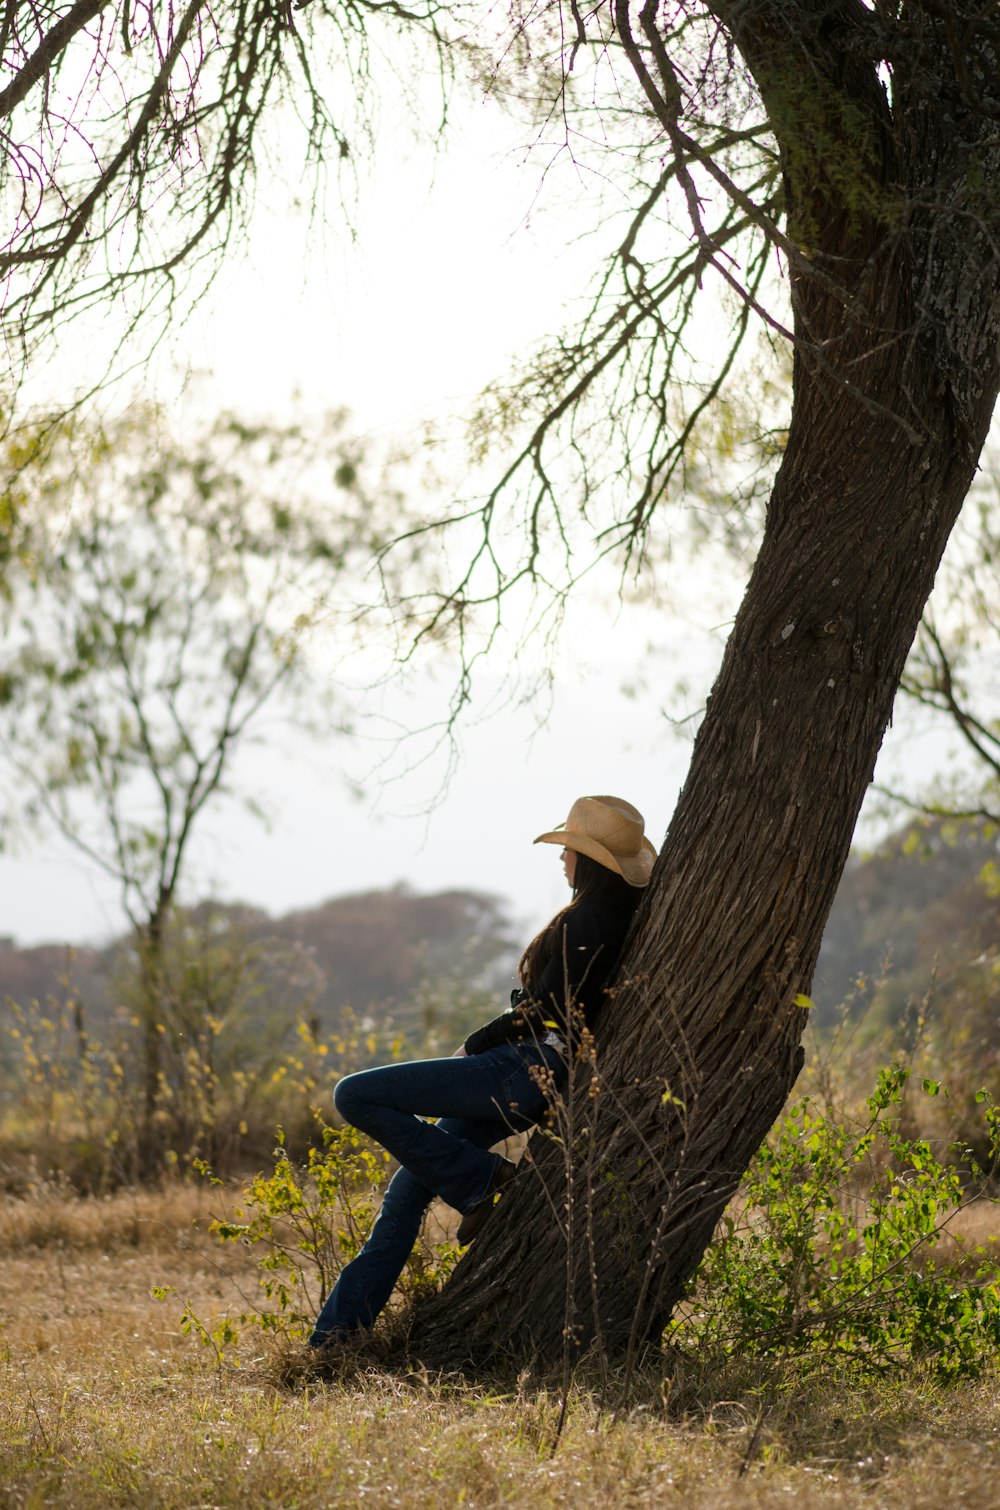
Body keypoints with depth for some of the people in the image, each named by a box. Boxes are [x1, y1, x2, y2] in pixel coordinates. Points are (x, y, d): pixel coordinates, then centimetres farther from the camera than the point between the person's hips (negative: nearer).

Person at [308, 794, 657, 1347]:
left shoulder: (586, 921, -15)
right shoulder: (622, 915, 12)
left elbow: (546, 1009, -17)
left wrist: (474, 1045, -5)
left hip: (524, 1069, -11)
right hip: (535, 1078, 11)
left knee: (355, 1095, -14)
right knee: (408, 1190, 9)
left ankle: (480, 1179, -6)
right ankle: (338, 1329, 10)